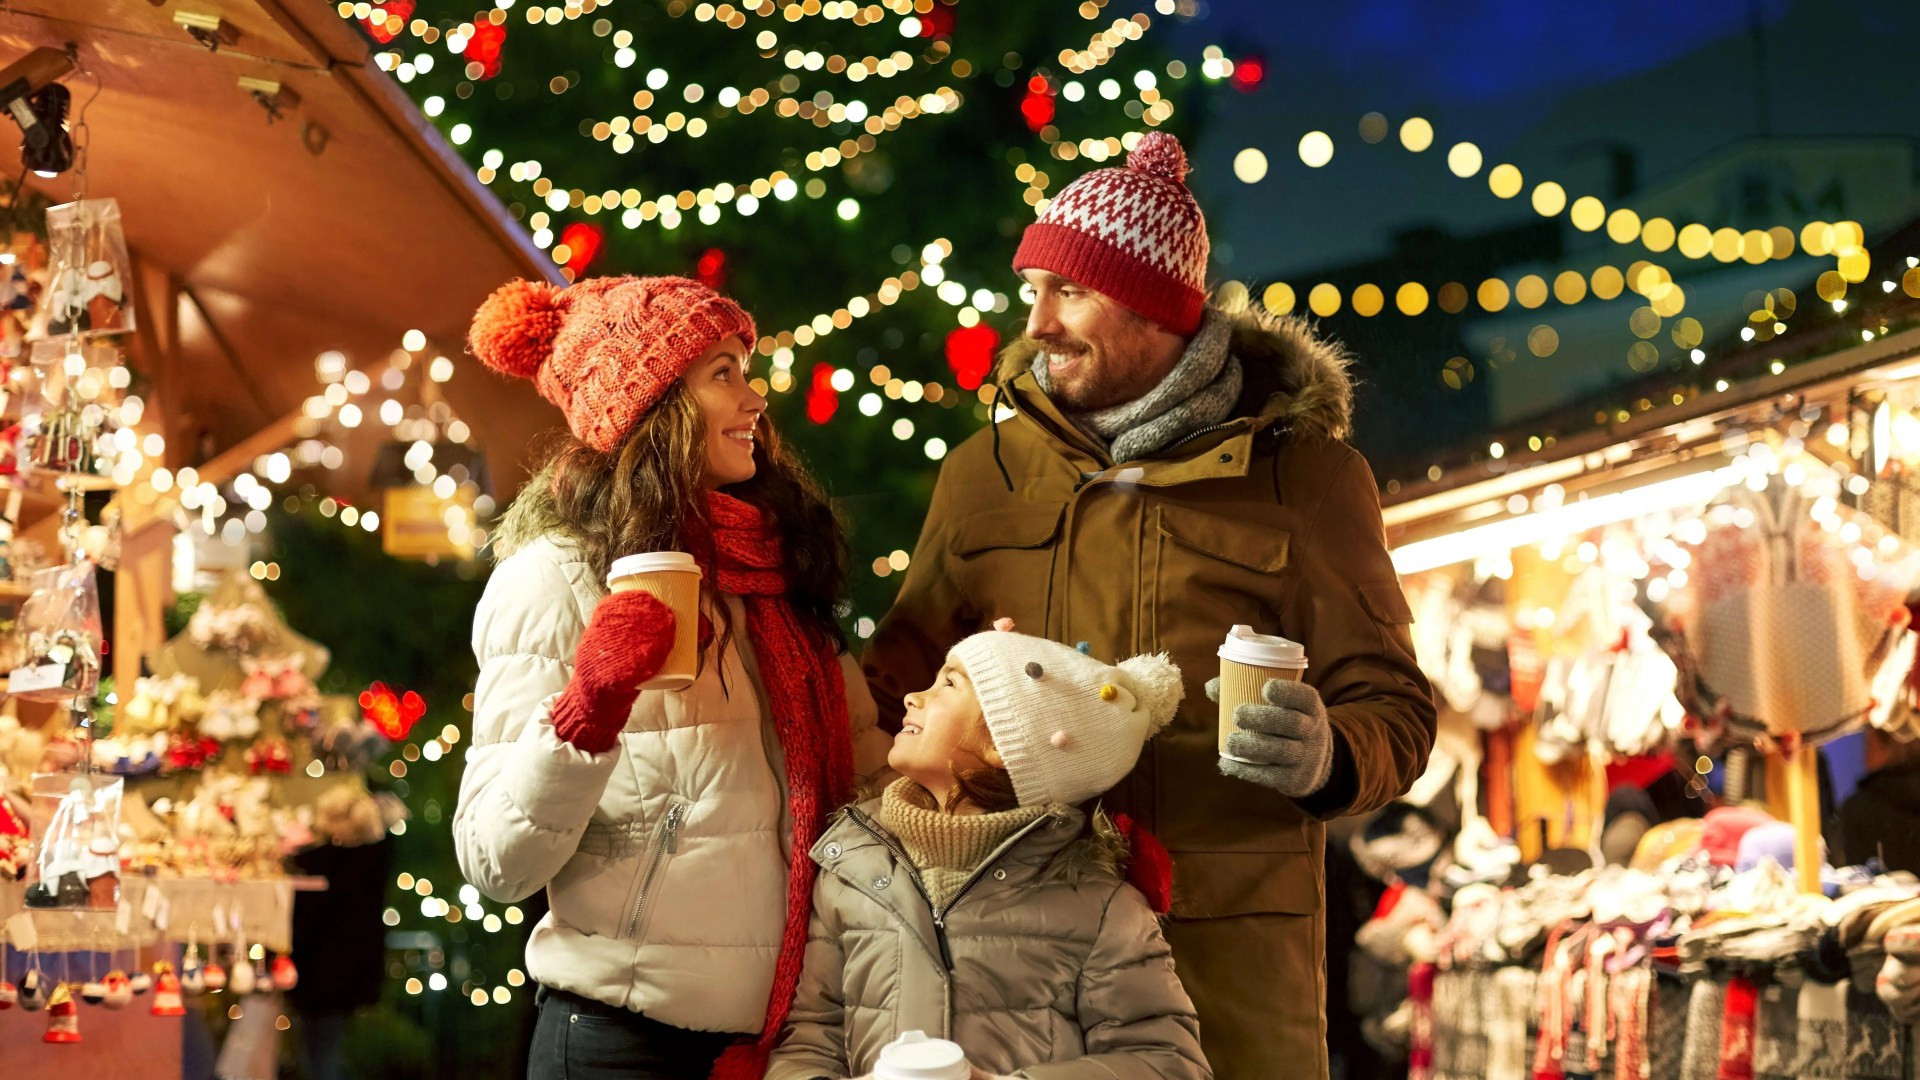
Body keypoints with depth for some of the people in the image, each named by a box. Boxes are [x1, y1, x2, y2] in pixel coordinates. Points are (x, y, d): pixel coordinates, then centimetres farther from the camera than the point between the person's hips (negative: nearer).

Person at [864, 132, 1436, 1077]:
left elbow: (1394, 710, 4)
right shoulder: (984, 473, 12)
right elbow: (899, 688, 17)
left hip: (1231, 938, -2)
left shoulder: (1304, 473, 5)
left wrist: (1326, 759, -17)